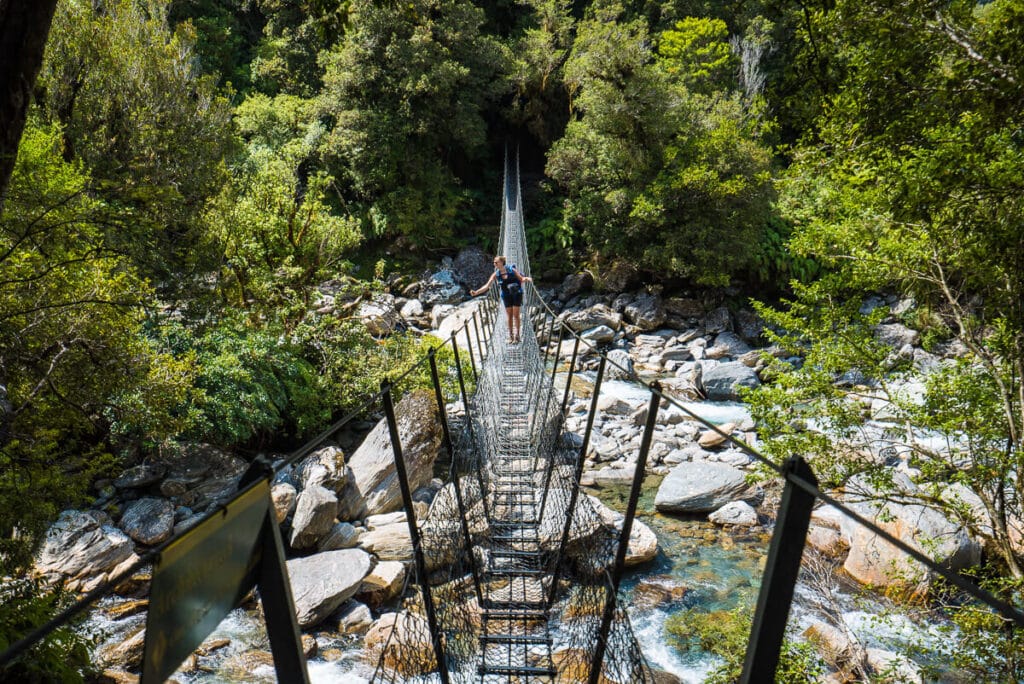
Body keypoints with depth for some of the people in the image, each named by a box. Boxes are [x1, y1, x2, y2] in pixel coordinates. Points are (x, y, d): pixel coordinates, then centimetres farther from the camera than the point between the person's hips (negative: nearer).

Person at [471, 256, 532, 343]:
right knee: (509, 316, 5)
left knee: (516, 315, -2)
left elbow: (521, 278, -4)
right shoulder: (496, 274, -4)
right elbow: (487, 285, -7)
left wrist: (527, 279, -27)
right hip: (506, 296, 2)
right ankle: (510, 335, 15)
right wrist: (476, 292, -18)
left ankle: (517, 335, 7)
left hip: (517, 294, -2)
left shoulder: (512, 270, -10)